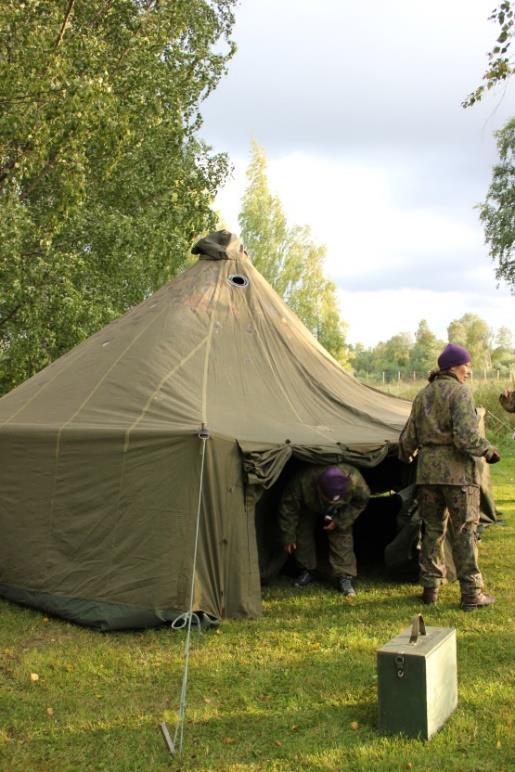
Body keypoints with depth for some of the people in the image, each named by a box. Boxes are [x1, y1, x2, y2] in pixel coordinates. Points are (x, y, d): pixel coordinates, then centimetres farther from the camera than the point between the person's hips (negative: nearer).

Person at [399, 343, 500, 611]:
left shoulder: (423, 395, 12)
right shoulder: (460, 392, -9)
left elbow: (409, 437, 14)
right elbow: (466, 437, -20)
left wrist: (405, 457, 34)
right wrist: (488, 451, -4)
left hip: (428, 469, 6)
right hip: (456, 469, -6)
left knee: (432, 529, 14)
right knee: (464, 531, 2)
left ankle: (430, 589, 20)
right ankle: (471, 594, 7)